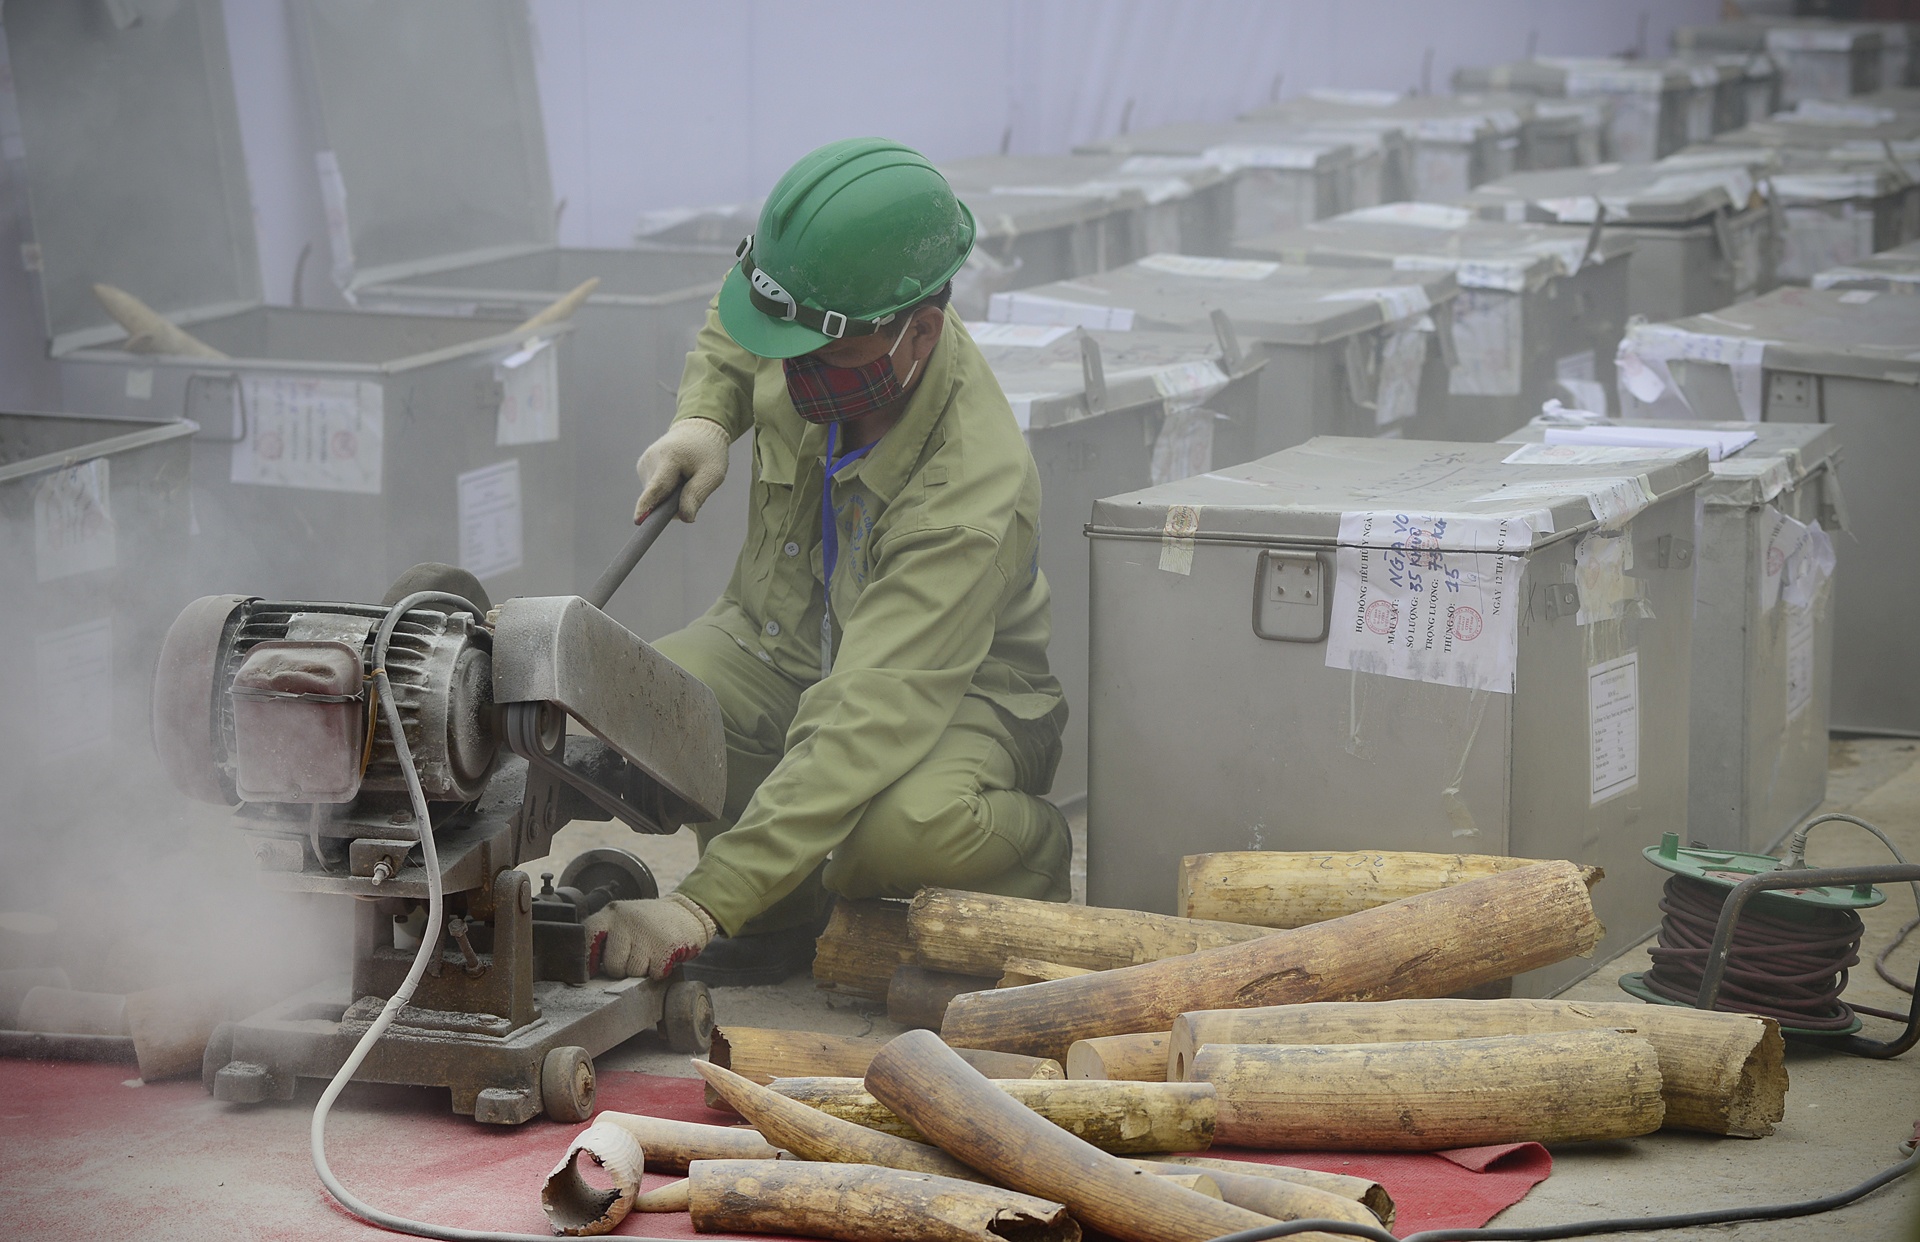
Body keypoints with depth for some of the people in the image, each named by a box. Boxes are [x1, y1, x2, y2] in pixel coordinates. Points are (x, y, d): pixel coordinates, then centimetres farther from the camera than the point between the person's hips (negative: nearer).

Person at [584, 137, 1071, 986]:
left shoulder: (968, 494, -36)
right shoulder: (818, 327, -17)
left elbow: (867, 726, -44)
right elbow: (733, 329, 14)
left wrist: (703, 906, -50)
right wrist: (704, 416, -9)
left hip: (958, 688, -6)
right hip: (780, 644, 6)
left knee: (908, 825, -41)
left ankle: (1032, 848, -2)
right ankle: (787, 909, 0)